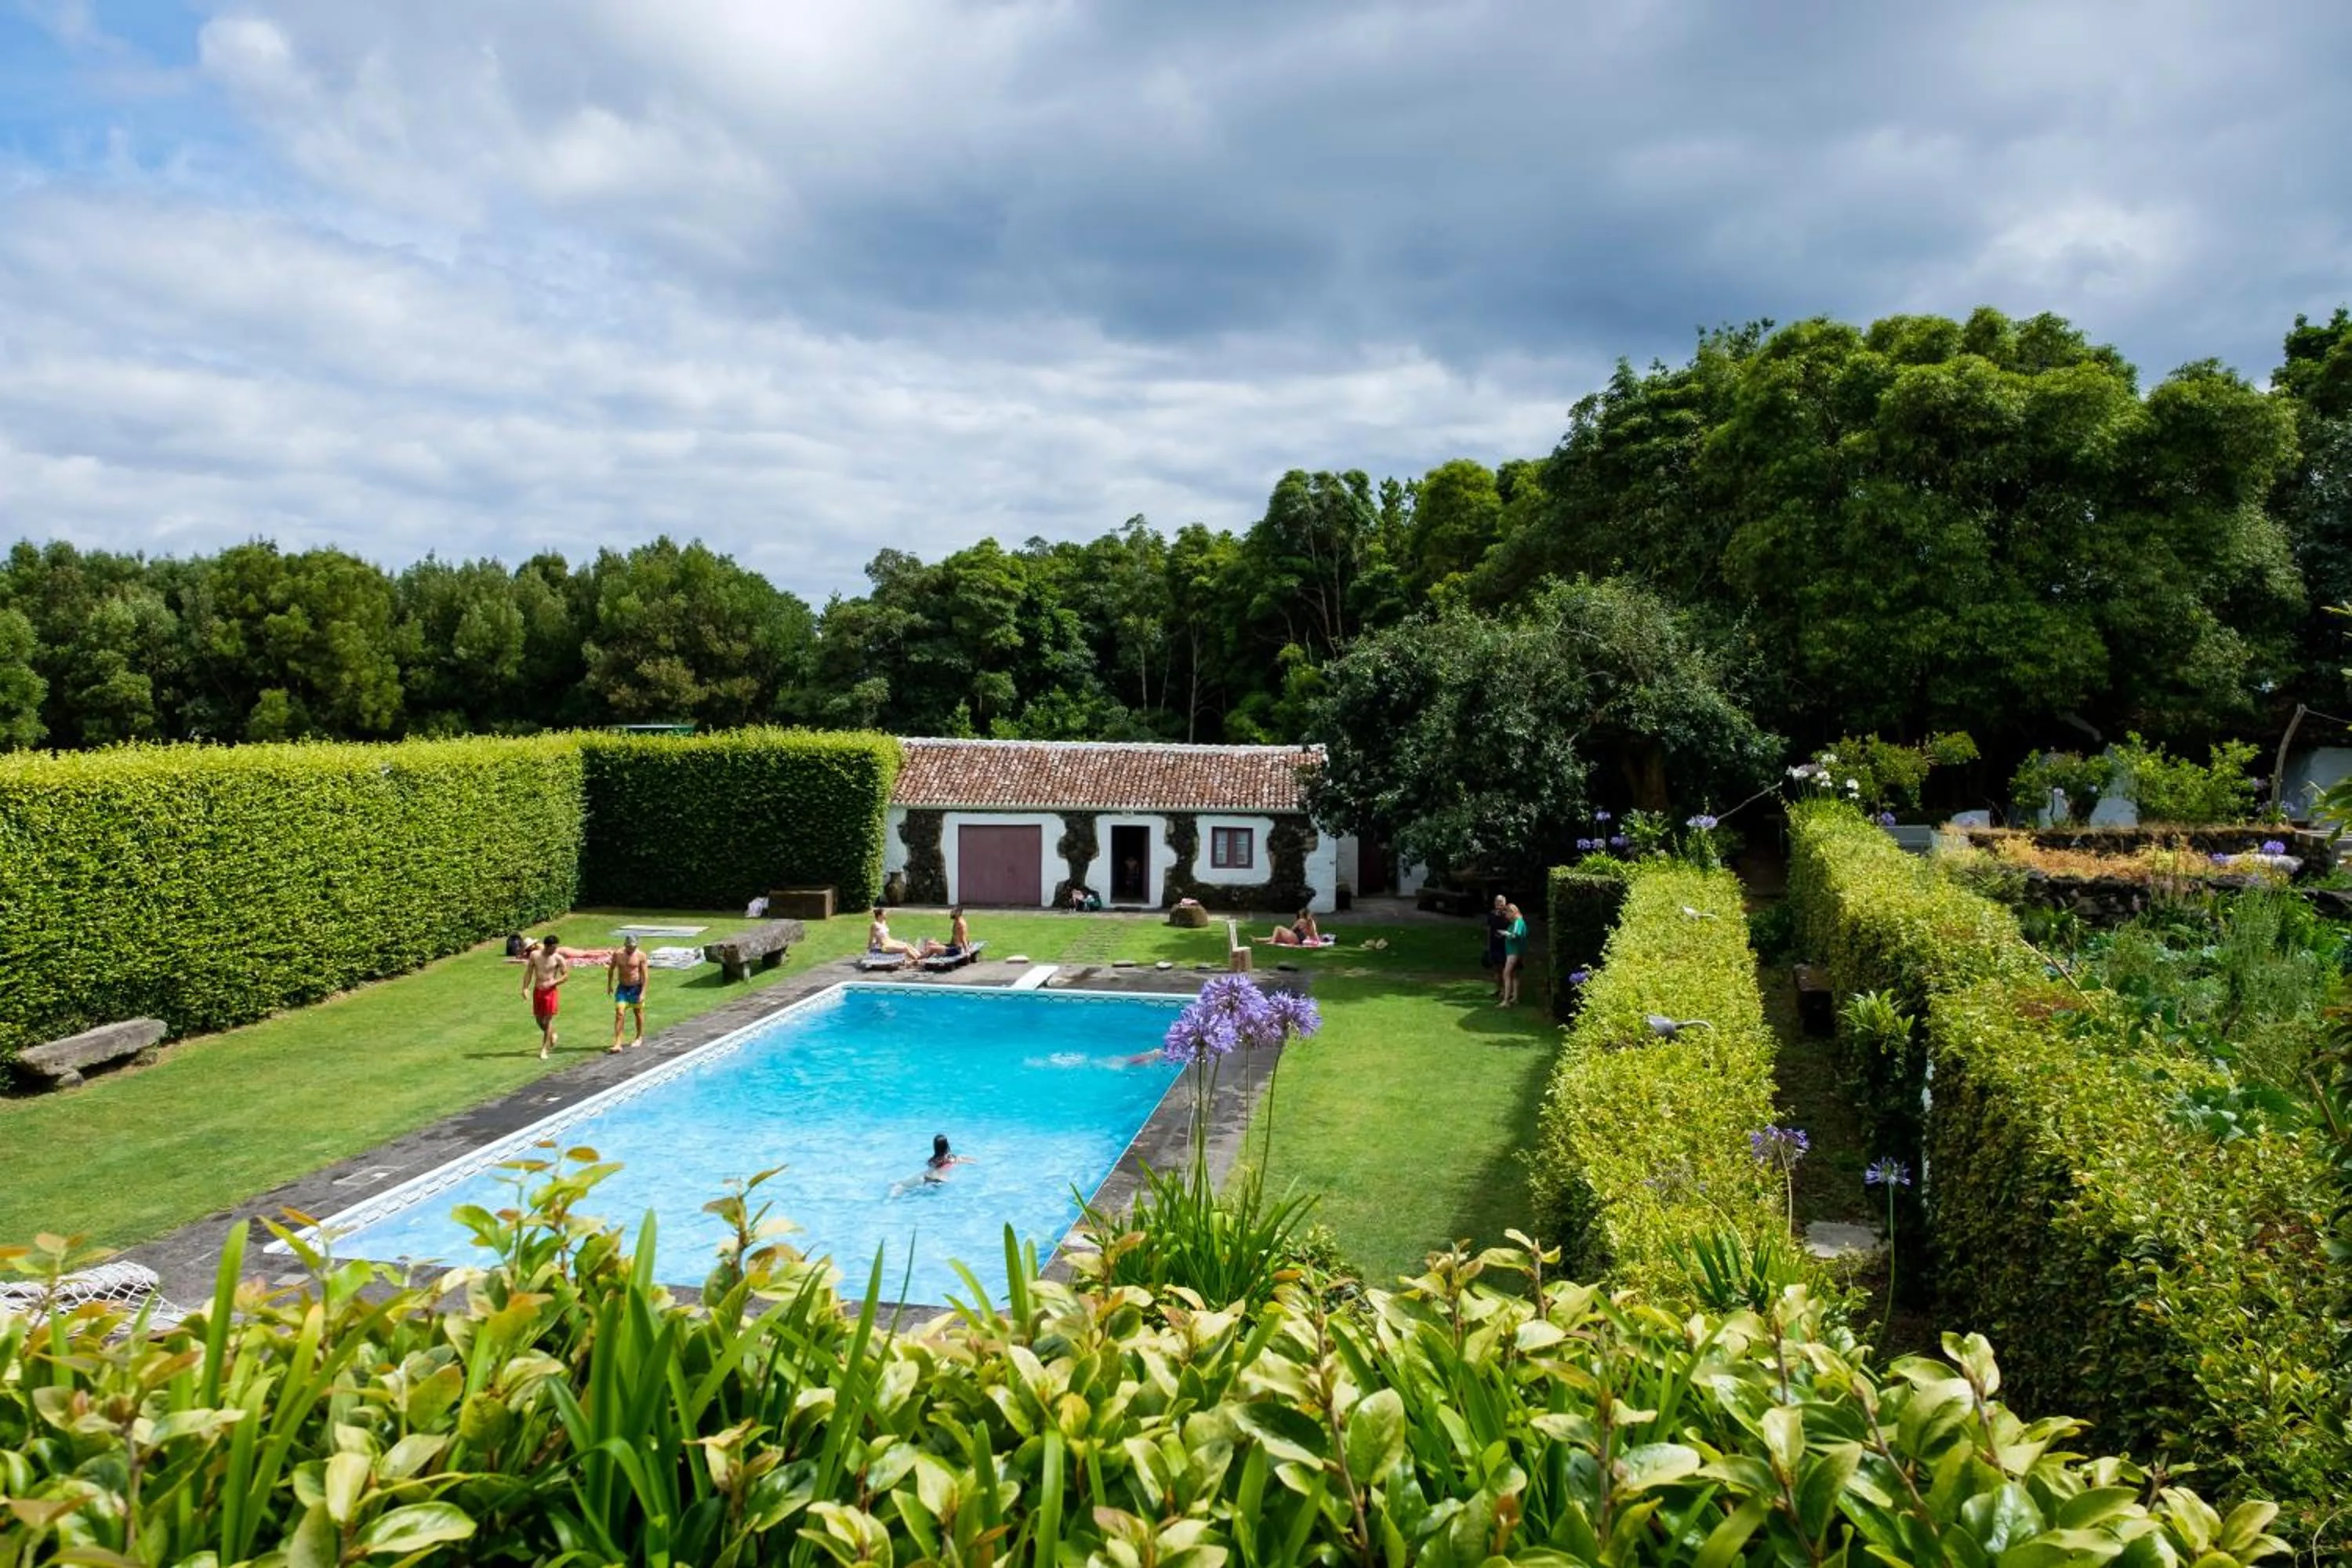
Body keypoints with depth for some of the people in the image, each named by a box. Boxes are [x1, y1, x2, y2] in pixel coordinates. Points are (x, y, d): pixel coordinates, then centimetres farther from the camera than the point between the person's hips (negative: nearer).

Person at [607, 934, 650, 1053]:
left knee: (639, 1013, 15)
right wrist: (609, 985, 13)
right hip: (622, 988, 1)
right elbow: (611, 969, 10)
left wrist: (643, 993, -16)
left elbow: (644, 975, -12)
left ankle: (639, 1038, 35)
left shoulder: (641, 955, -13)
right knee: (619, 1014, -9)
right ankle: (617, 1043, -10)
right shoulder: (618, 954, -7)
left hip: (636, 988, -1)